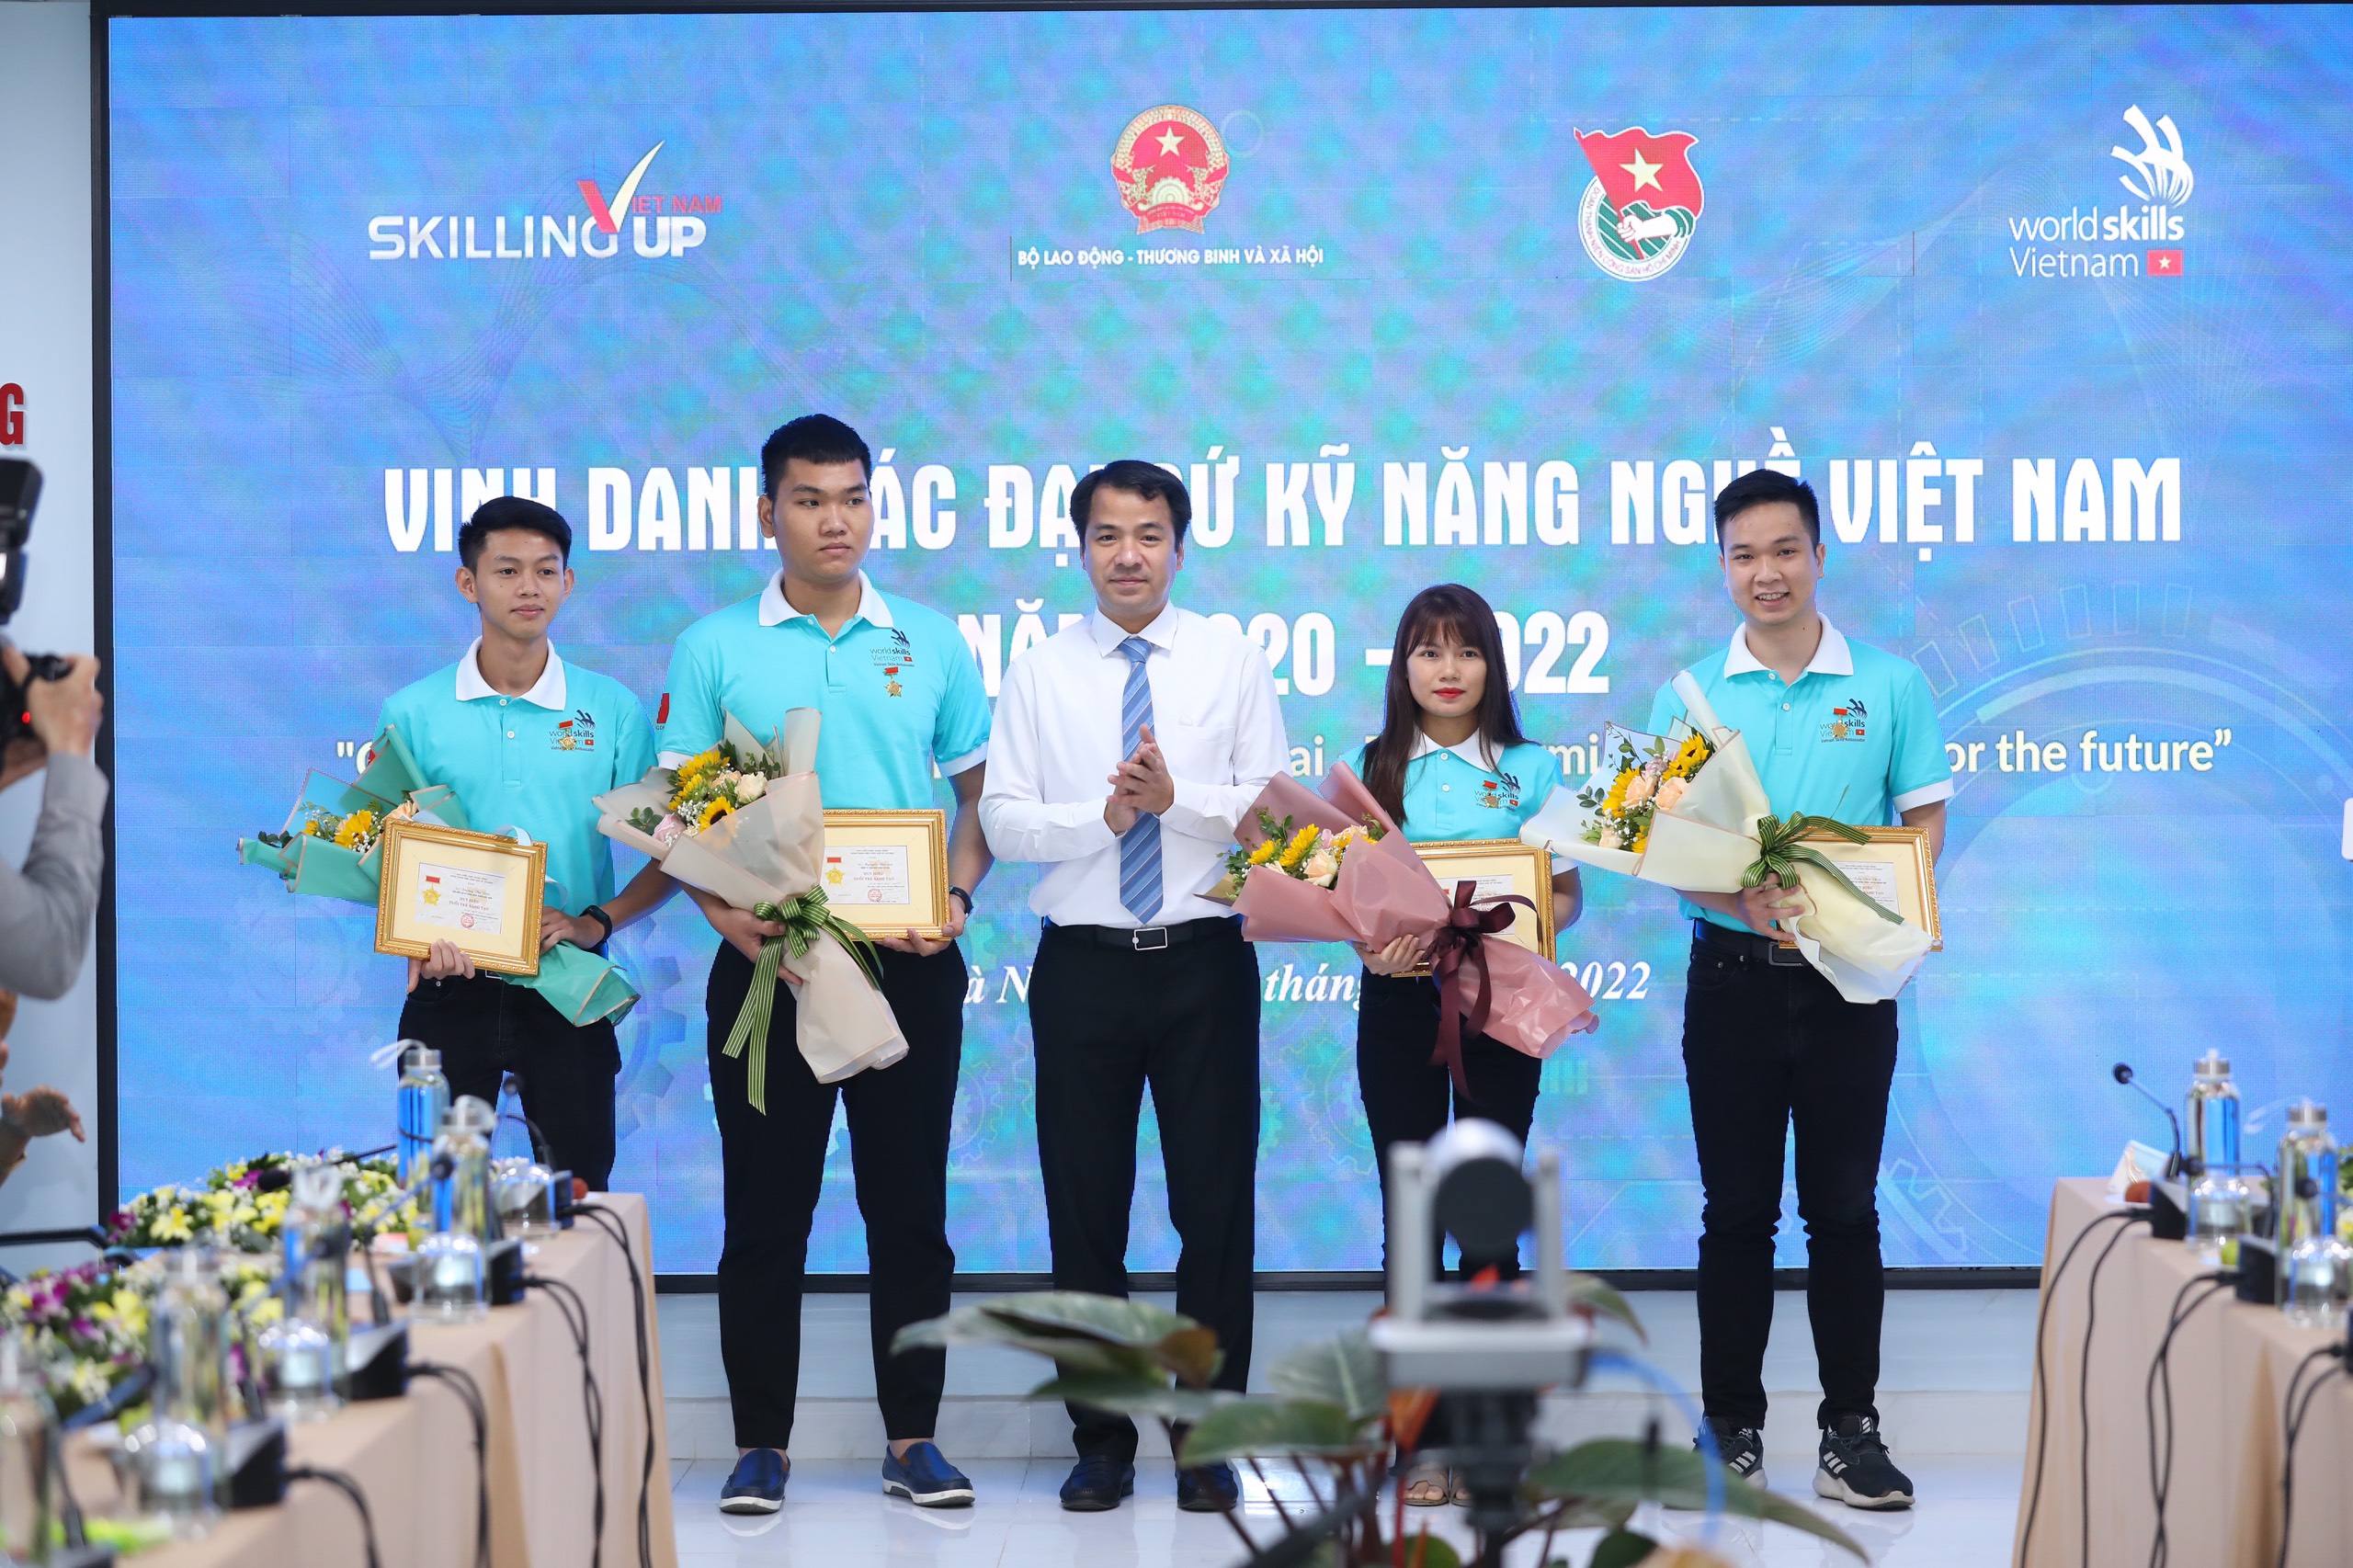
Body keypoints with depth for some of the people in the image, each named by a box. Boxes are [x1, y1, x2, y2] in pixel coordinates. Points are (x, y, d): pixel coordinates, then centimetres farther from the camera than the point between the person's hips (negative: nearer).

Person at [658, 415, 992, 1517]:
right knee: (767, 1208, 4)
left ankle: (912, 1436, 15)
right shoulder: (714, 650, 2)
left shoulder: (931, 642, 7)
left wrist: (956, 898, -5)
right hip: (767, 962, -1)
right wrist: (727, 911, -15)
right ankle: (762, 1442, 13)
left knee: (910, 1204, 5)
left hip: (908, 963, 1)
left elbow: (980, 788, 11)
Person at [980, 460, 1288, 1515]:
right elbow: (1002, 821, -2)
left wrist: (1175, 797, -17)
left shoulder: (1234, 662, 4)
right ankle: (1101, 1441, 17)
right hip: (1084, 963, 1)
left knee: (1216, 1202, 3)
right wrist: (1104, 813, -17)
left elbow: (1269, 809, -2)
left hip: (1206, 961, -1)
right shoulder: (1039, 674, 5)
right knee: (1084, 1209, 6)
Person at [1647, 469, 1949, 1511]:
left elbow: (1924, 822, 4)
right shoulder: (1688, 695, 3)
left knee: (1843, 1208, 4)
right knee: (1737, 1211, 6)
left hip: (1849, 980, 0)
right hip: (1732, 975, 1)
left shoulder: (1890, 686, 2)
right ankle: (1730, 1426, 14)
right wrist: (1741, 895, -20)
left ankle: (1850, 1428, 12)